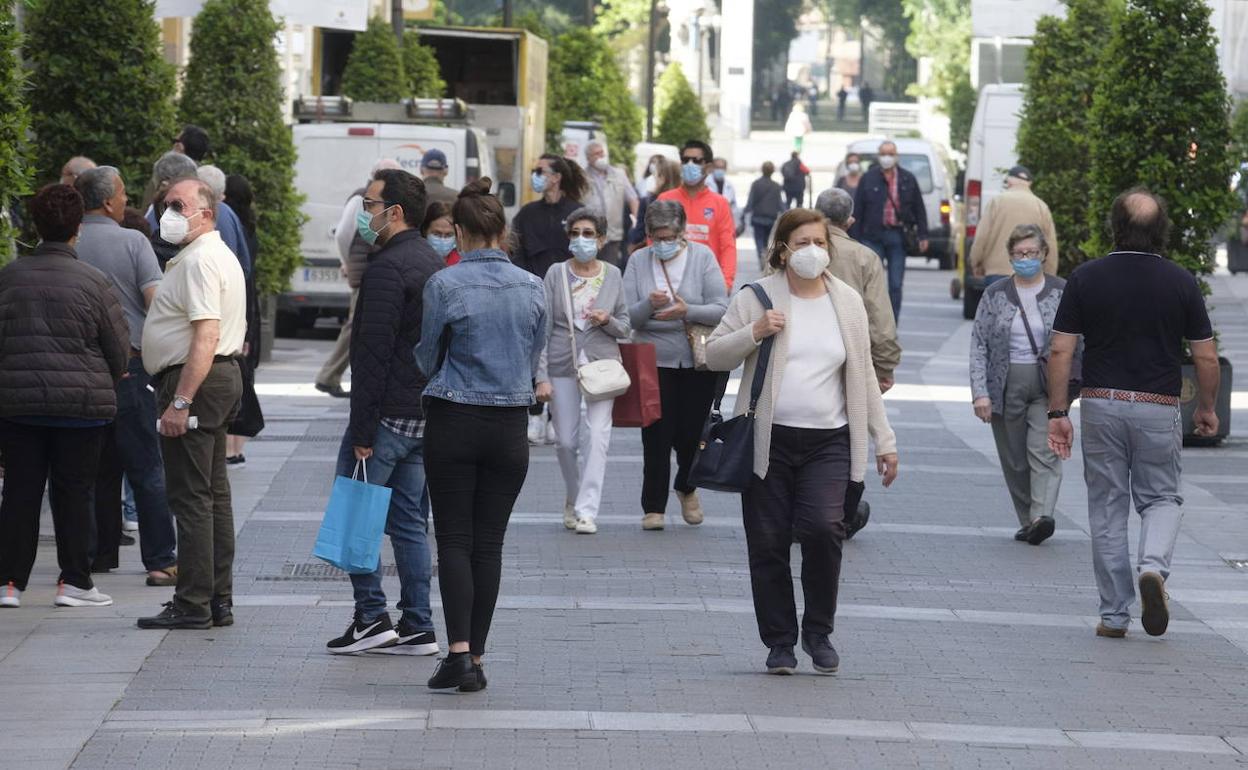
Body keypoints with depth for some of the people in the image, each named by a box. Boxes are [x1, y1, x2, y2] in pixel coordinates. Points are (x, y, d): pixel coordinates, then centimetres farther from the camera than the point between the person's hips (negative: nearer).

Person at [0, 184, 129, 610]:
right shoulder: (93, 282, -8)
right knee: (73, 493, 6)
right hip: (81, 403, -2)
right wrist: (105, 383, 18)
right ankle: (74, 580, 7)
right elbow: (119, 347, -2)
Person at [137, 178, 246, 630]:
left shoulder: (200, 261, -16)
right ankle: (219, 601, 16)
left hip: (196, 383, -11)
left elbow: (206, 337, -24)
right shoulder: (220, 256, 19)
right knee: (214, 494, 12)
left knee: (190, 496, -9)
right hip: (223, 377, 11)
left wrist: (180, 402, -27)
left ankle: (193, 606, -9)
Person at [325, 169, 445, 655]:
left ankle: (371, 617, -3)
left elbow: (373, 354, -19)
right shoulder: (435, 264, 15)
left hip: (388, 414, -9)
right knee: (410, 522, 10)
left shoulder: (387, 268, -15)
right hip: (427, 414, 9)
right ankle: (418, 628, 10)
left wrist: (362, 430, -18)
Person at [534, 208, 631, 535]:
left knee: (597, 435, -12)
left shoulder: (613, 275, 6)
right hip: (563, 365, 0)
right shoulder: (556, 274, 1)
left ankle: (587, 510, -10)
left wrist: (608, 321, -12)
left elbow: (625, 328, 12)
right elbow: (543, 327, 0)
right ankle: (574, 497, 29)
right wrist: (542, 377, -6)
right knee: (565, 440, 5)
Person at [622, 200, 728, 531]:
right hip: (655, 361, 0)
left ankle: (686, 488, 34)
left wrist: (687, 311, -25)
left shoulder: (702, 257, -1)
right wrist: (649, 305, -23)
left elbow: (720, 310, -8)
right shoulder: (638, 261, 2)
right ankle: (653, 507, 7)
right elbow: (628, 317, -3)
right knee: (657, 435, -4)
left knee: (691, 432, 5)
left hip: (698, 361, 0)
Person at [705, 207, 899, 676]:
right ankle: (779, 642, 13)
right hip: (767, 440, 0)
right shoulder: (757, 298, 2)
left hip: (827, 442, 0)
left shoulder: (847, 302, 10)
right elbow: (715, 356, 3)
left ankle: (819, 632, 2)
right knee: (768, 544, 1)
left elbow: (863, 377, 14)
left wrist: (884, 441, 12)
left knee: (823, 529, -17)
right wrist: (755, 333, -14)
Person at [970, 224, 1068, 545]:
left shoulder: (1062, 292, 3)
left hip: (1048, 386, -2)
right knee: (1014, 458, 5)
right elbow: (978, 346, 2)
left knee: (1043, 450, -16)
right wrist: (980, 392, -8)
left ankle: (1042, 516, -26)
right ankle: (1027, 521, 15)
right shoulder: (995, 296, 6)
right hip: (1006, 386, 2)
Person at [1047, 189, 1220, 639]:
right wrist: (1206, 409, 15)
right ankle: (1153, 566, -14)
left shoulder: (1086, 278, -4)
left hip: (1101, 404, 0)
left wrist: (1057, 412, 2)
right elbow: (1207, 357, -1)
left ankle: (1114, 615, 9)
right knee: (1162, 499, 16)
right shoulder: (1180, 282, -4)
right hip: (1158, 409, 0)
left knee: (1107, 510, 9)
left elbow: (1060, 351, -5)